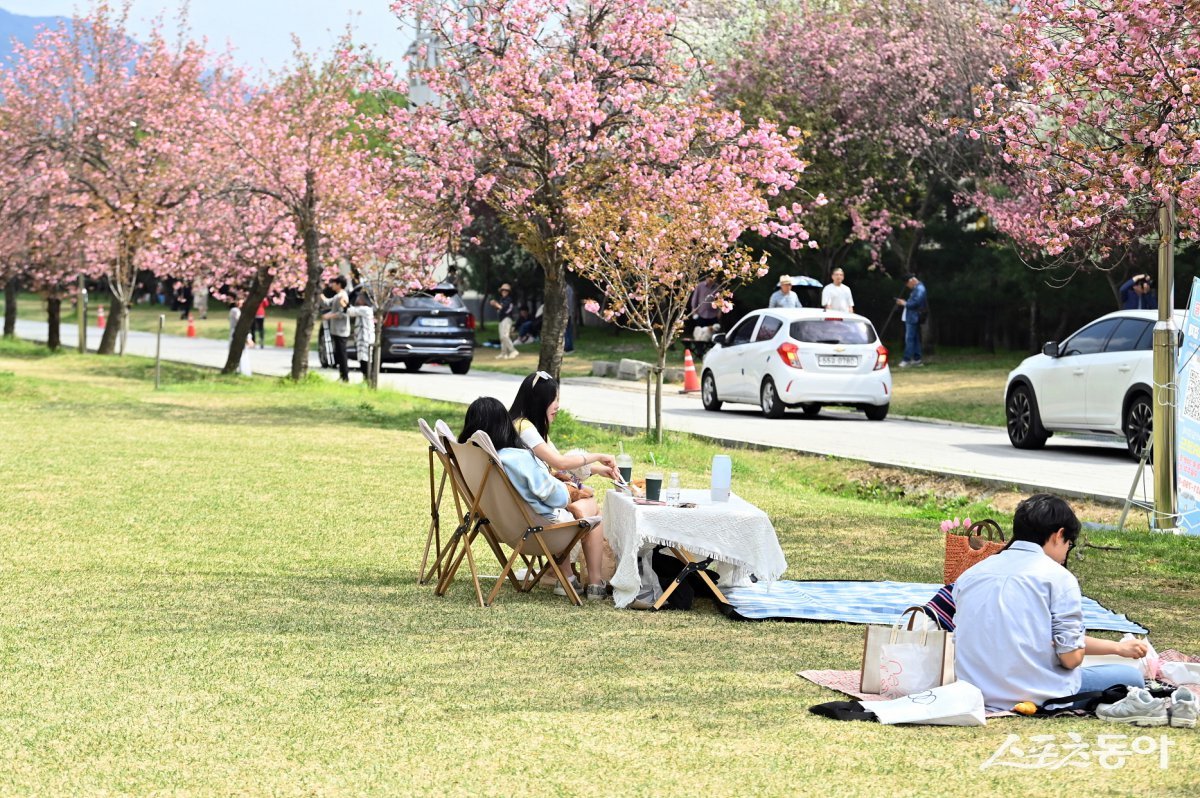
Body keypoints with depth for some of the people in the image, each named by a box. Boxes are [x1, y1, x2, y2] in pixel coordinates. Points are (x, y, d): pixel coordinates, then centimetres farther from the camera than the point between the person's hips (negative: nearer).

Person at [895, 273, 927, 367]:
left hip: (913, 318, -11)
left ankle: (906, 360, -11)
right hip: (912, 318, 11)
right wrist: (904, 302, 9)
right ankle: (917, 359, 17)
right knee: (915, 338, 13)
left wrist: (905, 303, -9)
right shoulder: (916, 288, 17)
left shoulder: (919, 289, -14)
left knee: (909, 338, -10)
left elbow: (915, 303, -21)